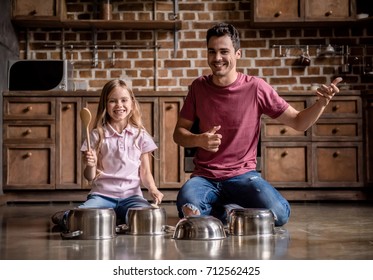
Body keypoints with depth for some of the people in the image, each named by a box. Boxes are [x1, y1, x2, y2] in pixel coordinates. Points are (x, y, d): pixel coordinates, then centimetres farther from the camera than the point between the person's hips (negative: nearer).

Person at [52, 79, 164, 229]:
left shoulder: (140, 135, 8)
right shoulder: (97, 135, 4)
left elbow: (145, 172, 10)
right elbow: (91, 177, 4)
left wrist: (152, 189, -10)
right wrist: (90, 165, -18)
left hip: (131, 195, 2)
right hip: (102, 194, -1)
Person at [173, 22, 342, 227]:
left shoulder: (256, 87, -1)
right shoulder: (199, 87, 4)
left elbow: (298, 122, 3)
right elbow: (179, 133, 9)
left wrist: (321, 104, -17)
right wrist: (199, 140, -13)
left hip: (243, 175, 0)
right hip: (205, 177, 0)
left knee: (279, 213, -29)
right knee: (187, 208, -34)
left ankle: (224, 212, -2)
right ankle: (228, 213, -3)